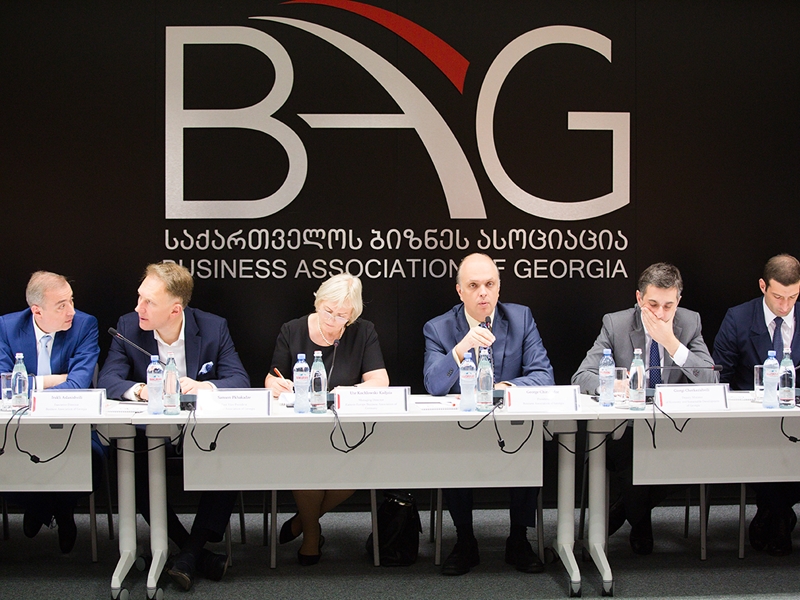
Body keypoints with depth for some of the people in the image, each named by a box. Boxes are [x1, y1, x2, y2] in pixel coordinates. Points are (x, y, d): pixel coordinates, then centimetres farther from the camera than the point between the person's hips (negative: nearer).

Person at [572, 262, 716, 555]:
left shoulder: (690, 322, 0)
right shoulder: (615, 324, -5)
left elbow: (709, 380, -10)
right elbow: (582, 376, -12)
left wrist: (670, 342, -20)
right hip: (626, 428, -2)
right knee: (630, 460, -31)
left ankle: (619, 511, 2)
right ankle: (640, 523, 5)